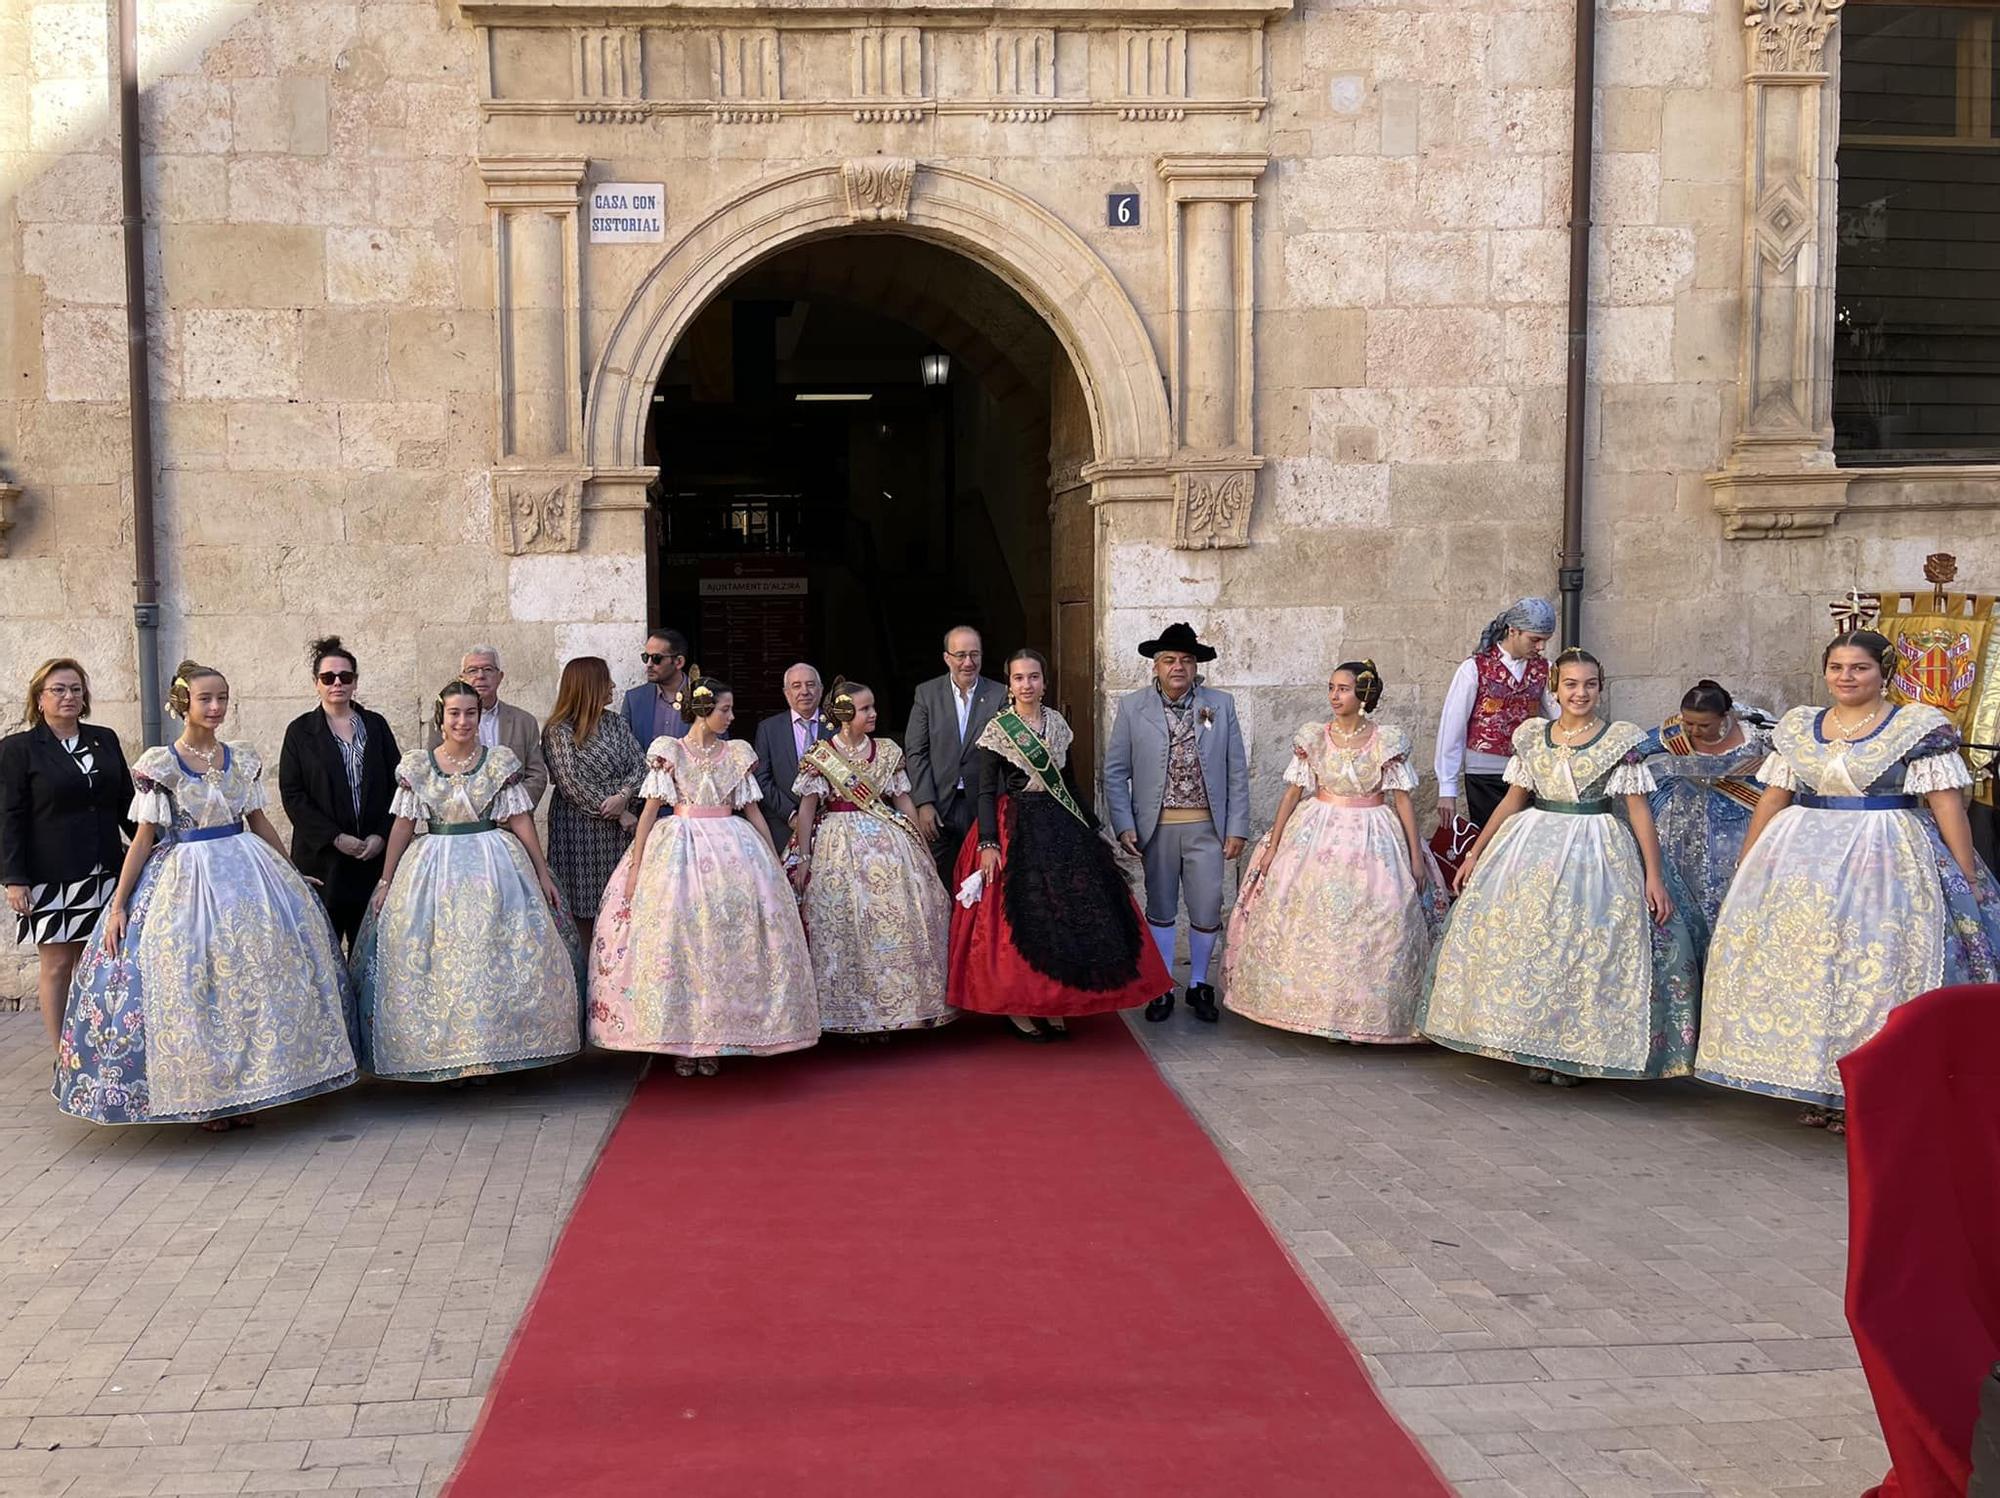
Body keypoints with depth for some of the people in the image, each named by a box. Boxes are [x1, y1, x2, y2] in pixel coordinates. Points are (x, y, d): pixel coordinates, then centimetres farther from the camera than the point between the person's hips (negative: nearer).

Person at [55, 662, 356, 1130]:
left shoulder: (243, 759, 6)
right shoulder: (159, 765, -6)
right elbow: (144, 837, -4)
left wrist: (293, 876, 20)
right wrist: (118, 905, -7)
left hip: (247, 873, 4)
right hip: (186, 880, -4)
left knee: (253, 980, 5)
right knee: (191, 986, -1)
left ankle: (243, 1090, 17)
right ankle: (204, 1096, 12)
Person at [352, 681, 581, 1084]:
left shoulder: (500, 760, 0)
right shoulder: (417, 765, 2)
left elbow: (521, 822, 1)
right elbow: (404, 826, 4)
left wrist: (543, 874, -1)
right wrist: (386, 882, 3)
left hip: (493, 867, -1)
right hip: (434, 869, 1)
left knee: (494, 958, 0)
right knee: (437, 961, 2)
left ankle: (490, 1049, 11)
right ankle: (443, 1052, 12)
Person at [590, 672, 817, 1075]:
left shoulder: (737, 753, 10)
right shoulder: (669, 751, 1)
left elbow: (752, 810, 13)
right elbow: (650, 810, -1)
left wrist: (775, 861, 10)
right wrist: (636, 865, -7)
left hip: (732, 851, 3)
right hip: (679, 846, -3)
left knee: (727, 942, -2)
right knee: (676, 940, -7)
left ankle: (713, 1040, 7)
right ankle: (679, 1040, 3)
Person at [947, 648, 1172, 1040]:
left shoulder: (1057, 723, 9)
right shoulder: (997, 729, -5)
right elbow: (986, 791, -7)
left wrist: (1088, 827, 16)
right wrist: (987, 843, -16)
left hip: (1060, 826, 5)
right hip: (1016, 829, -5)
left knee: (1066, 911, 2)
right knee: (1020, 915, -5)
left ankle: (1052, 1005, 11)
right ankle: (1016, 1008, 6)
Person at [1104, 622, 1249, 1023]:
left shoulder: (1221, 705, 1)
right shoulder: (1132, 707, -1)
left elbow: (1237, 771, 3)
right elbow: (1115, 772, 2)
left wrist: (1237, 828, -1)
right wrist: (1124, 825, -6)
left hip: (1206, 826, 0)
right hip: (1156, 826, 0)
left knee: (1207, 912, 2)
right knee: (1160, 911, 11)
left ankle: (1199, 986, 23)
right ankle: (1162, 988, 25)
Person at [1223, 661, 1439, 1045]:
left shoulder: (1387, 740, -4)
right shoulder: (1313, 738, 2)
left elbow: (1402, 800, -2)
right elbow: (1292, 793, 3)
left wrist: (1416, 855, -4)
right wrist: (1272, 846, 1)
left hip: (1372, 840, -2)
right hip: (1318, 836, 2)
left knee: (1374, 927, -3)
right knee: (1311, 923, 1)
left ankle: (1368, 1015, 9)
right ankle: (1316, 1008, 13)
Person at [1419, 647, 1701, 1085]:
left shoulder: (1621, 740, -3)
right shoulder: (1531, 736, 7)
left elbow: (1638, 809, -5)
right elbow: (1513, 800, 12)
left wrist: (1654, 875, -10)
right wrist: (1475, 853, 10)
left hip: (1596, 853, -3)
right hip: (1533, 848, 3)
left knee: (1586, 949, -2)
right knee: (1525, 941, 3)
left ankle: (1575, 1052, 13)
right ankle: (1534, 1048, 16)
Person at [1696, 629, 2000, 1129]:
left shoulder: (1920, 727, -3)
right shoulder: (1798, 727, 10)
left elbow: (1947, 804, -5)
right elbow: (1772, 799, 13)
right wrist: (1744, 869, 13)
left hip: (1885, 862, -4)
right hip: (1801, 860, 5)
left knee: (1875, 970, -4)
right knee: (1796, 966, 4)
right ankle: (1817, 1089, 15)